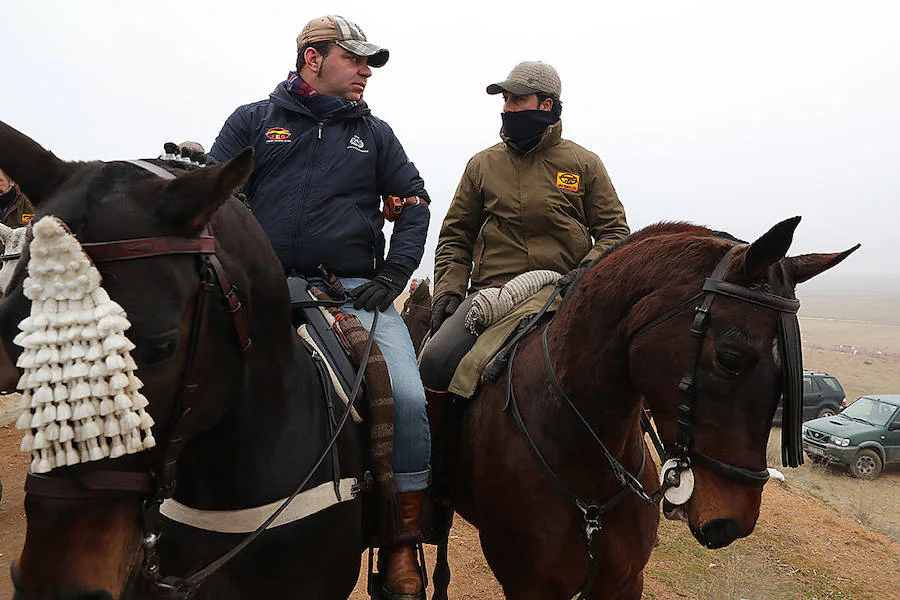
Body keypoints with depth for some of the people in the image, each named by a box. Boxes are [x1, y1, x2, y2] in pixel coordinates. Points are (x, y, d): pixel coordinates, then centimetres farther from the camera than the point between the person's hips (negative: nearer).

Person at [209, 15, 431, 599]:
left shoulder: (374, 132, 19)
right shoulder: (253, 121, 14)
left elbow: (414, 205, 16)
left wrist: (393, 277, 2)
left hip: (355, 291, 1)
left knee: (408, 397, -21)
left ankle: (402, 551, -4)